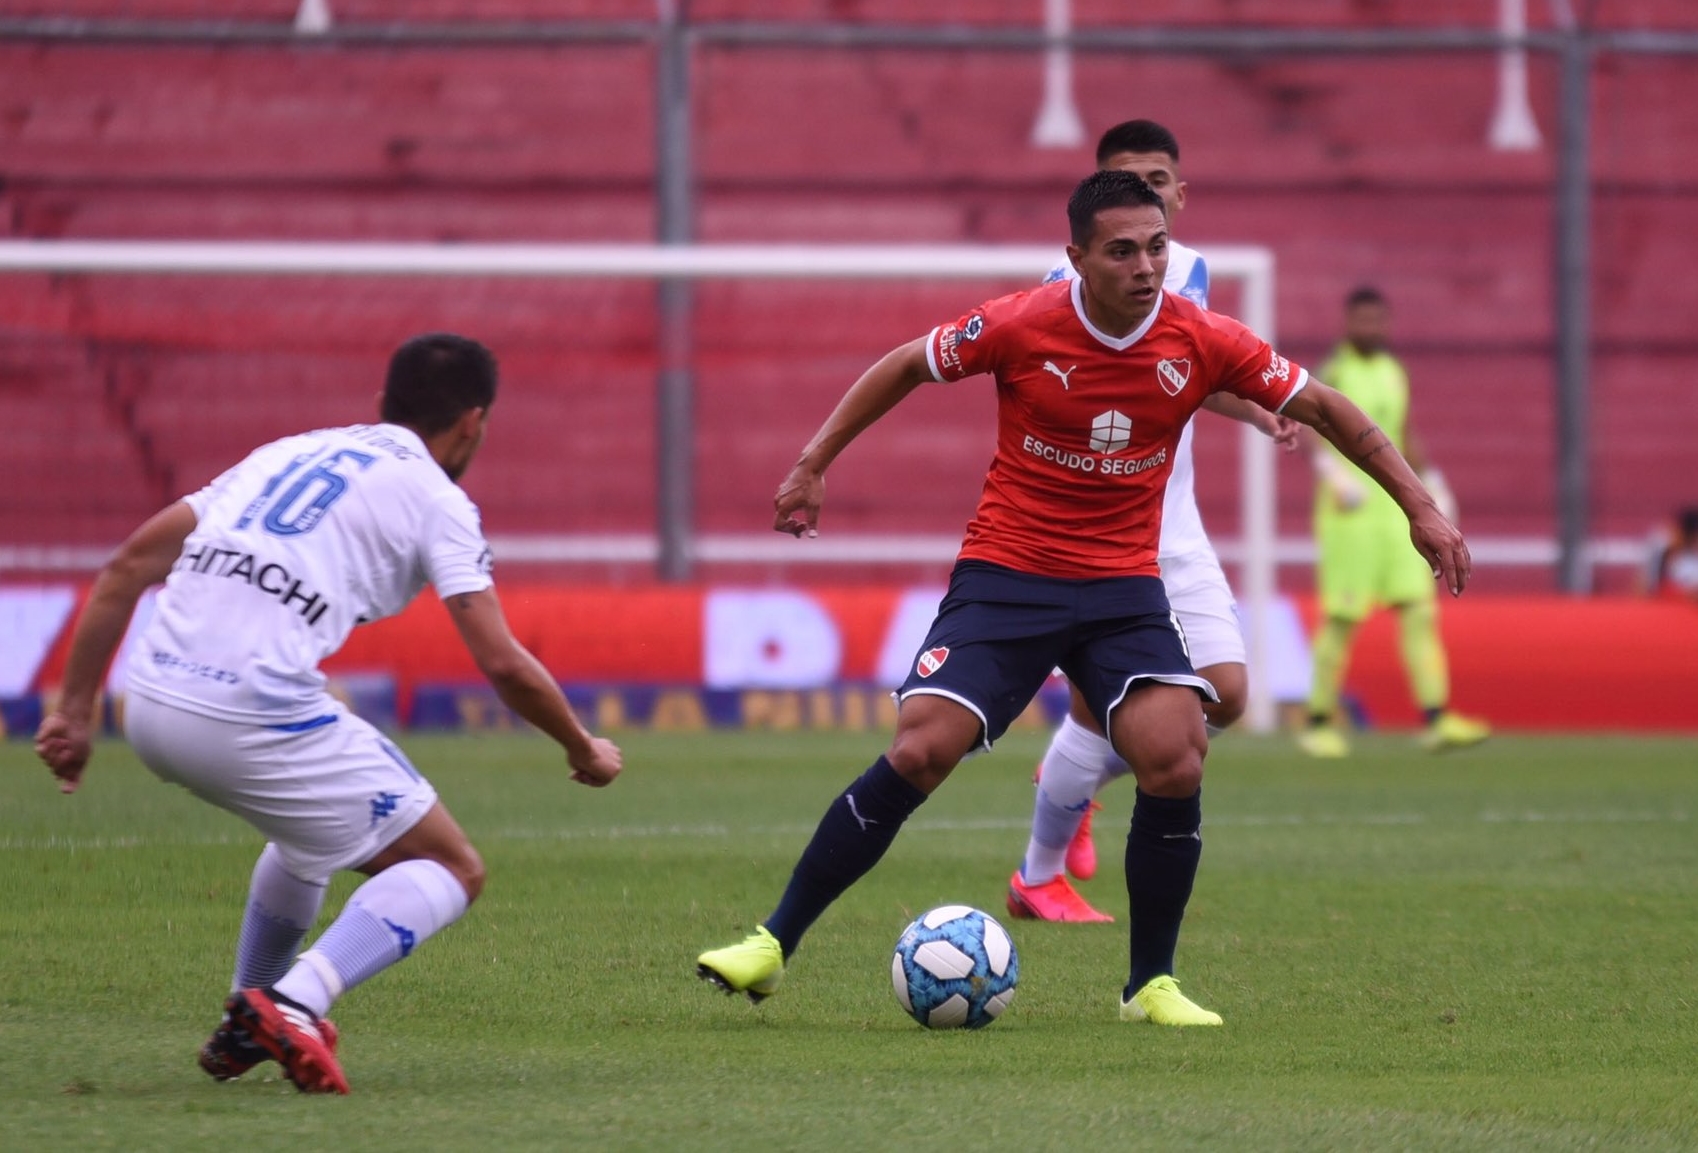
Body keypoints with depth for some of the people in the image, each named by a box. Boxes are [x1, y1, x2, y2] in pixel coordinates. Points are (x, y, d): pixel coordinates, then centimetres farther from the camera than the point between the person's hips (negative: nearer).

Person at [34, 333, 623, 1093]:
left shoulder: (289, 453, 25)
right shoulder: (435, 497, 8)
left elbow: (131, 562, 18)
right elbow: (502, 664, 0)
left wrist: (74, 709, 20)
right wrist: (583, 751, 17)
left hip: (150, 706, 7)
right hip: (255, 713, -7)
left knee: (315, 826, 35)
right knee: (451, 870, 7)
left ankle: (243, 1030, 34)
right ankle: (293, 1004, -15)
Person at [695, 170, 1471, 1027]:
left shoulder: (1202, 342, -8)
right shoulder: (1021, 327, -13)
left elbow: (1321, 408, 3)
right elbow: (904, 368, 3)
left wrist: (1420, 509, 1)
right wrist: (812, 464, 2)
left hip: (1123, 586, 2)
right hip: (1006, 572, -2)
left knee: (1176, 762, -19)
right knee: (920, 753, -16)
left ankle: (1150, 985, -2)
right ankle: (773, 945, -6)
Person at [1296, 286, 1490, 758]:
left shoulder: (1395, 373, 15)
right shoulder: (1332, 373, -5)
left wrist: (1434, 485, 17)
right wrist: (1337, 476, -32)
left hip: (1395, 503, 6)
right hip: (1348, 508, -6)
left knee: (1419, 608, -4)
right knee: (1341, 617, -4)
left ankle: (1436, 718, -9)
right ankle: (1319, 722, 7)